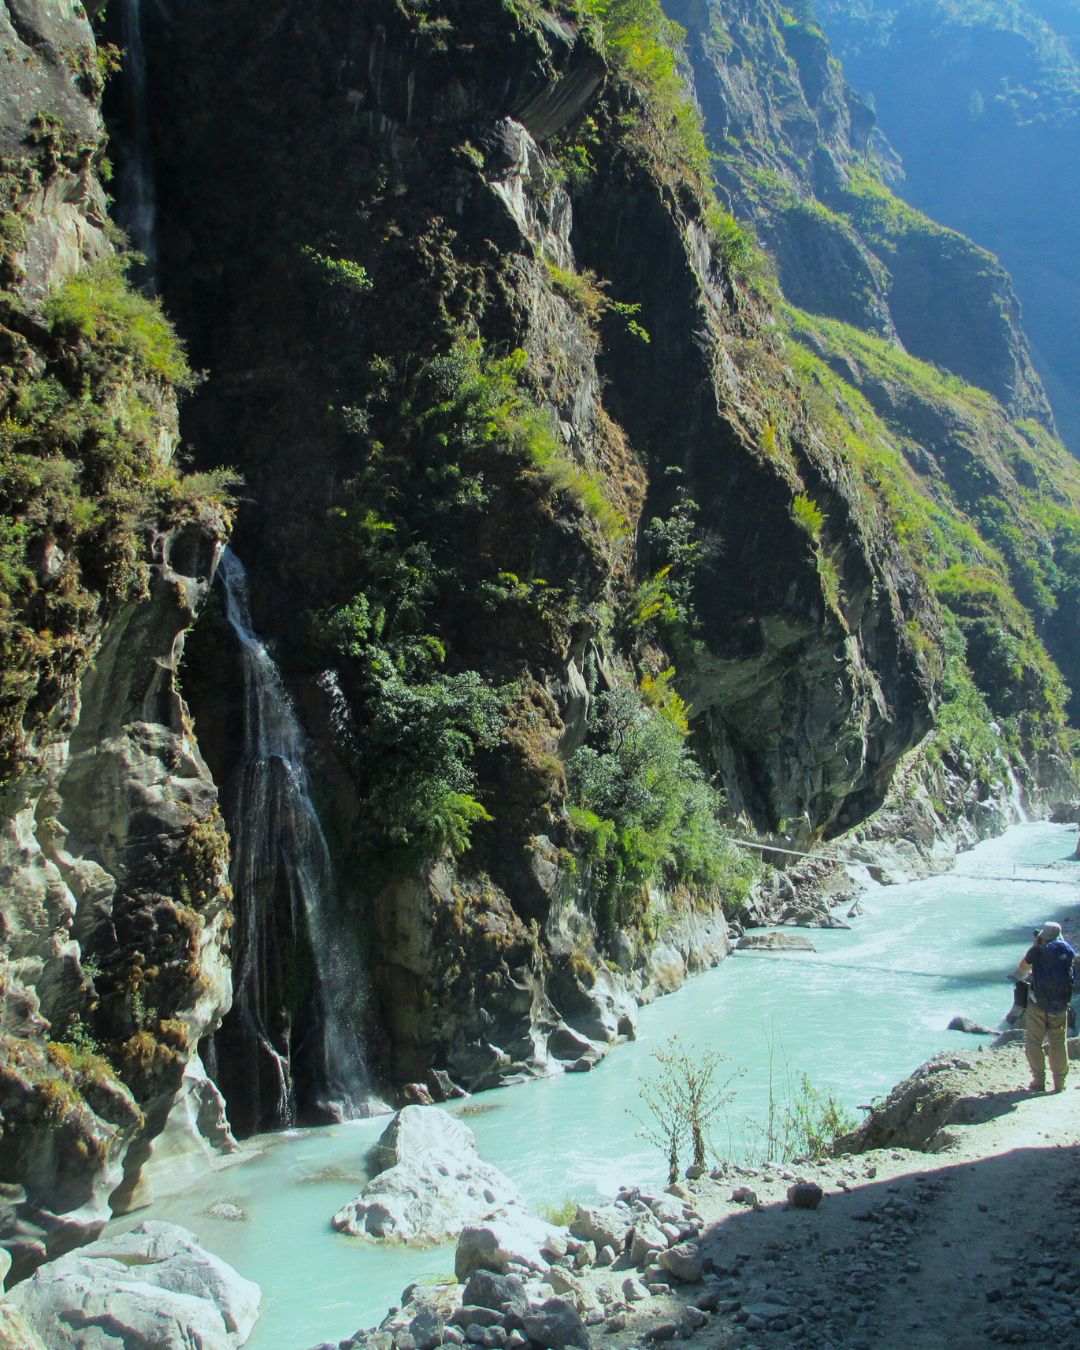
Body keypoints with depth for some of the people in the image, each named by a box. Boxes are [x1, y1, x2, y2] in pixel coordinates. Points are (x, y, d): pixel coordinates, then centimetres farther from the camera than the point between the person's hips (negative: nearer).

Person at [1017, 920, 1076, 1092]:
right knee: (1058, 1043, 14)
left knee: (1033, 1042, 8)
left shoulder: (1037, 951, -9)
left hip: (1038, 1003, -3)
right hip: (1060, 1005, 3)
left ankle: (1039, 1081, 5)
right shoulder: (1068, 951, 1)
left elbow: (1023, 969, 8)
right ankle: (1060, 1083, 15)